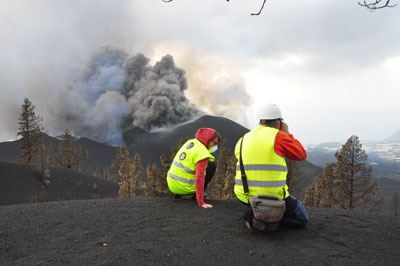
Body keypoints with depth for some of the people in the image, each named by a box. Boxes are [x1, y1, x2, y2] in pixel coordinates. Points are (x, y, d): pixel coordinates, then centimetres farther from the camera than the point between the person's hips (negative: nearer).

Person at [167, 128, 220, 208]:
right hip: (185, 188, -7)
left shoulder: (190, 142, 6)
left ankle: (178, 193, 18)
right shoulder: (203, 153, -19)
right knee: (212, 165, 3)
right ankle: (199, 193, 2)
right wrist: (201, 203, -27)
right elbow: (199, 177, -27)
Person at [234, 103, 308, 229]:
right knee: (302, 219, 17)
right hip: (273, 197, -6)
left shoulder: (243, 140, 8)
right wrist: (287, 134, 10)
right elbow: (301, 155, 3)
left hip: (244, 196, 6)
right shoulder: (278, 136, -10)